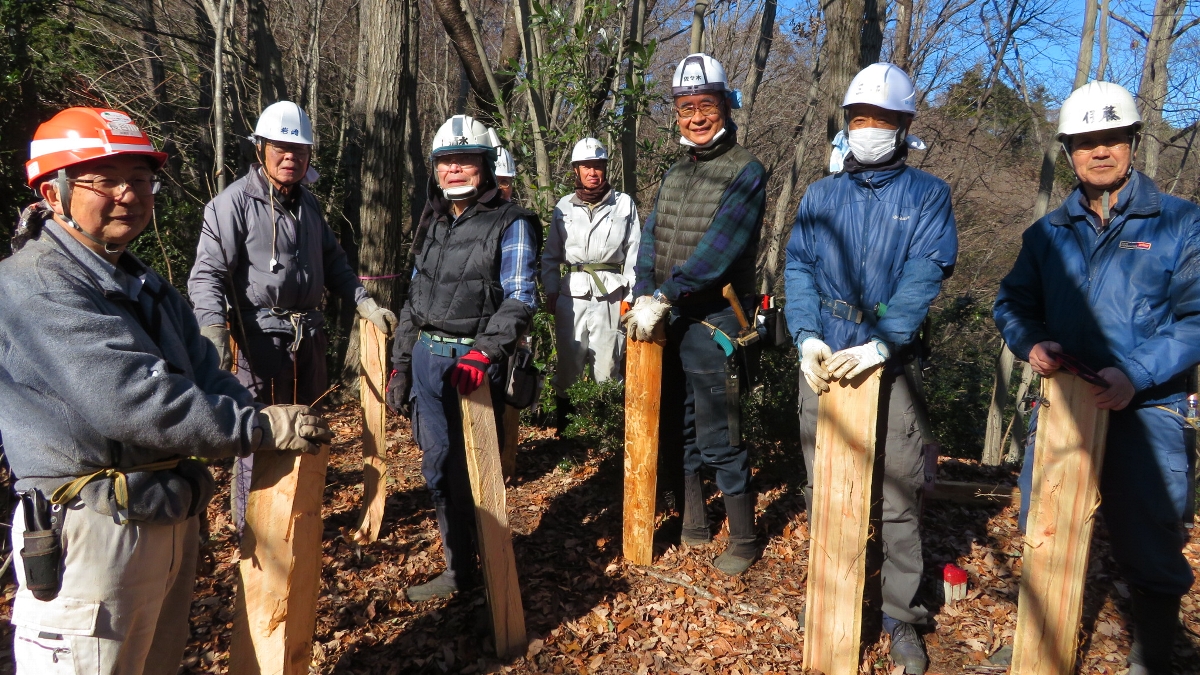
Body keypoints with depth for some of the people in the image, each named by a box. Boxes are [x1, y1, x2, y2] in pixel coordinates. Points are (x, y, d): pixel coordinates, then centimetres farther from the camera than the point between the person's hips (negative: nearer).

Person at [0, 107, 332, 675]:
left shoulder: (147, 286, 15)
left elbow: (206, 375, 7)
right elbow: (135, 400, -26)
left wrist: (262, 419, -11)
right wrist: (264, 427, -20)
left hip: (174, 520, 9)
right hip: (95, 535, -9)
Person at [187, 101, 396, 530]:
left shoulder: (308, 203, 13)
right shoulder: (234, 202, -11)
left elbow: (333, 261, 20)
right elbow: (208, 273, -16)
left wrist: (365, 303, 8)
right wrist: (213, 329, -31)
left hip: (309, 335, 8)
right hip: (262, 337, -7)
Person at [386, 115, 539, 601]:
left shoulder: (510, 224, -4)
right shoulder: (432, 225, 16)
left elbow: (520, 300, -12)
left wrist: (483, 354, -25)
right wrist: (399, 366, 17)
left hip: (473, 362, -6)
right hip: (426, 357, 7)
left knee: (475, 470, -1)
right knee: (439, 469, 11)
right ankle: (459, 569, 24)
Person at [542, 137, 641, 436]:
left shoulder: (624, 204, 5)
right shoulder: (564, 207, 10)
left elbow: (634, 253, 4)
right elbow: (551, 255, 13)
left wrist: (630, 296, -3)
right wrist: (551, 291, 3)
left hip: (609, 296, -1)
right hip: (570, 296, 2)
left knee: (608, 366, 0)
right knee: (567, 362, 3)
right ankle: (563, 428, 14)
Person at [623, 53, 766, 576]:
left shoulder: (745, 171, -8)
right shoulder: (676, 173, 15)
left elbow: (718, 249, -20)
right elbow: (652, 239, 7)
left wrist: (663, 297, -21)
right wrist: (643, 298, -8)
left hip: (713, 323, -7)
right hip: (667, 322, 8)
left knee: (718, 440, -3)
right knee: (680, 429, 17)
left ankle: (743, 541, 14)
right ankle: (693, 523, 33)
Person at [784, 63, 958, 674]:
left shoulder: (927, 194, 4)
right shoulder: (820, 195, 12)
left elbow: (925, 275, -10)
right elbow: (798, 268, 2)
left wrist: (882, 344, -24)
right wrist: (806, 337, -14)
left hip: (890, 365, -2)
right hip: (823, 363, 3)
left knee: (900, 495, 2)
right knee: (822, 486, 11)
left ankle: (900, 613, 17)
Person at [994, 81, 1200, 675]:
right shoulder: (1047, 233, 11)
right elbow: (1012, 302, 12)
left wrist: (1136, 373, -22)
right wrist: (1032, 343, -9)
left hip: (1146, 409, -4)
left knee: (1149, 552, 3)